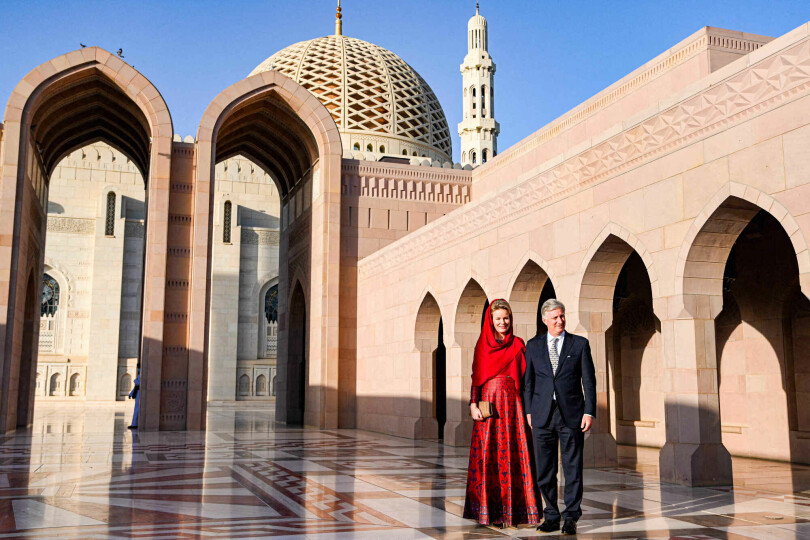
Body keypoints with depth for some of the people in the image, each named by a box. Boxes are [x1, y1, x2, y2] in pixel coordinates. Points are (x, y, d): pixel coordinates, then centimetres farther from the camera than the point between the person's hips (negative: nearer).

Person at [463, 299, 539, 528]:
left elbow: (524, 377, 6)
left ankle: (513, 506, 6)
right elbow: (476, 376, 4)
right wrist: (473, 404, -7)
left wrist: (527, 406, -3)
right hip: (489, 401, -1)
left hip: (512, 403, 1)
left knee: (513, 452, -2)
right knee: (487, 454, -1)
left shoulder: (518, 344, 8)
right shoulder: (483, 344, 6)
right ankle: (488, 508, 8)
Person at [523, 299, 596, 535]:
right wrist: (528, 411, 4)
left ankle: (571, 518, 13)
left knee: (572, 468, 2)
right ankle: (551, 517, 18)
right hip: (542, 415, 2)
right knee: (544, 470, 6)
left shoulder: (580, 344, 4)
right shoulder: (533, 345, 8)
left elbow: (589, 381, 2)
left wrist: (589, 412, -5)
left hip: (571, 414, -1)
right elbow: (528, 381, 10)